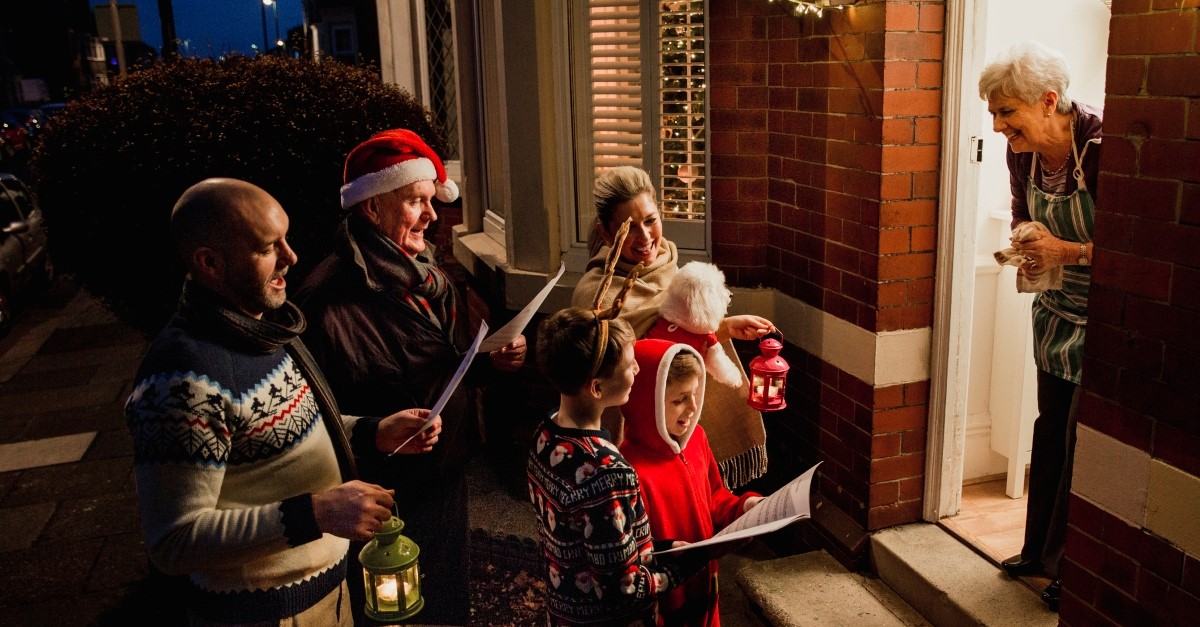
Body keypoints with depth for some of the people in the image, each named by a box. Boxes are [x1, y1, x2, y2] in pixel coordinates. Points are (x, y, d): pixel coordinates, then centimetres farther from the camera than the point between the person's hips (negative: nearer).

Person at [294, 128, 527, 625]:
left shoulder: (427, 273, 2)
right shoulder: (330, 299, -23)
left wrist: (490, 362, -5)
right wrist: (380, 434, -34)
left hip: (447, 478, 7)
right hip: (389, 498, -7)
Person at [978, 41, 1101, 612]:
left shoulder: (1103, 145, -26)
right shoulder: (1021, 152, -5)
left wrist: (1067, 251, -29)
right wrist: (1026, 251, -8)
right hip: (1058, 307, 7)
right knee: (1050, 430, 15)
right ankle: (1039, 550, 31)